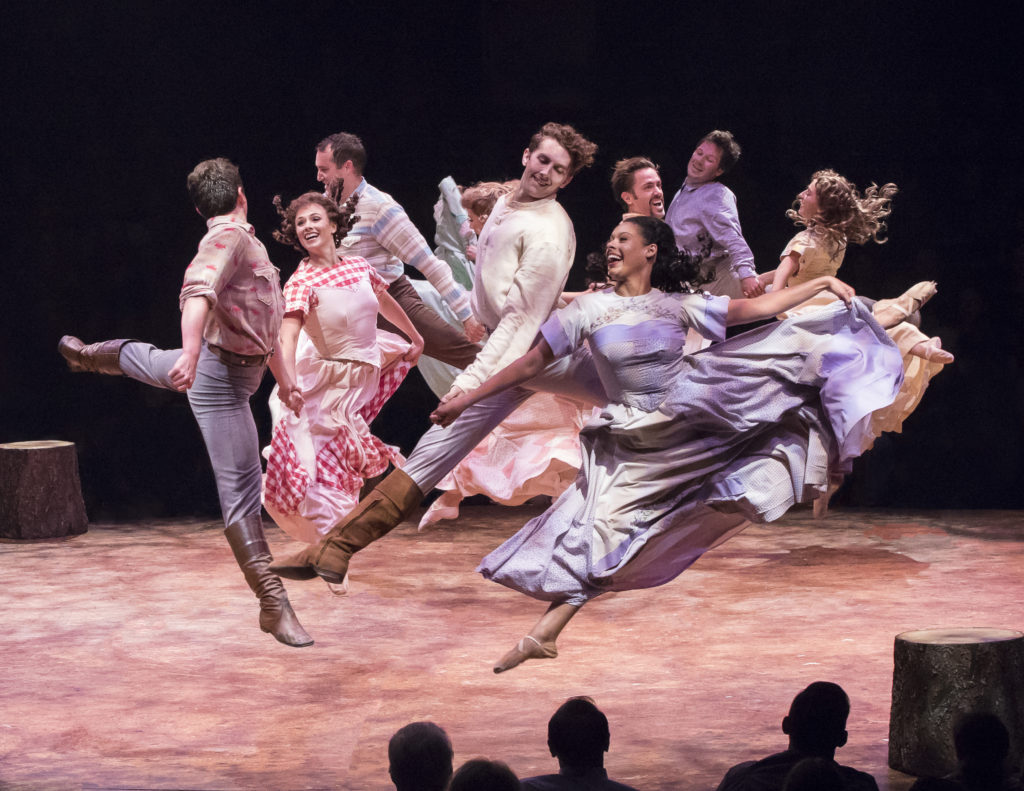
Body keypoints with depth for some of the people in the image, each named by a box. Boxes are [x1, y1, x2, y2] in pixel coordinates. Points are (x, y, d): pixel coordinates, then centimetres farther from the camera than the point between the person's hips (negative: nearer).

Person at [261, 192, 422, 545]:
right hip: (329, 382, -5)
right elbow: (288, 333, -30)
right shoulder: (301, 282, -16)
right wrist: (289, 379, -47)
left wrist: (416, 339, 32)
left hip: (367, 377, 5)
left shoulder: (360, 267, 0)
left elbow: (386, 304, 20)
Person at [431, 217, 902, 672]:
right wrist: (466, 399, 2)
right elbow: (533, 363, 3)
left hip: (696, 411, 1)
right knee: (597, 526, -8)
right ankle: (542, 635, -6)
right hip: (636, 442, -1)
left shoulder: (678, 305, 2)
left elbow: (754, 308, 4)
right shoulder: (589, 309, 0)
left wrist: (821, 284, 1)